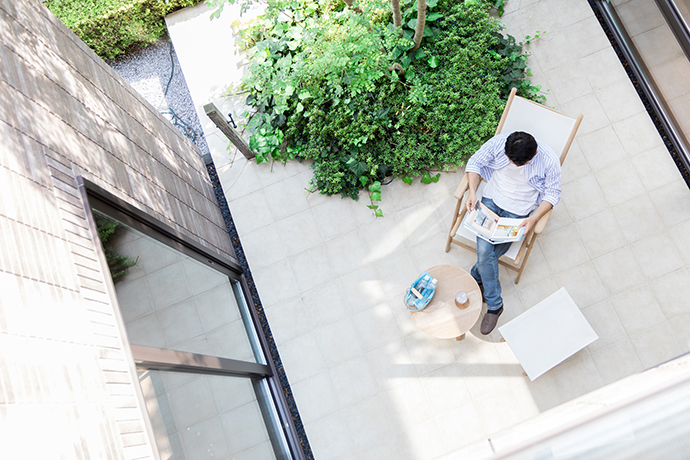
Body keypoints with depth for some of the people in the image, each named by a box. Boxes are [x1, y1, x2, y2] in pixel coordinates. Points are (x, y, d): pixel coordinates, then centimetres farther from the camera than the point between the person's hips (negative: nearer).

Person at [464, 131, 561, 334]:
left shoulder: (549, 161, -20)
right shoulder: (498, 143, -17)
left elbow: (552, 193, -6)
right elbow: (475, 162, -2)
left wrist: (534, 218, -19)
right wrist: (472, 192, -15)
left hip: (518, 212, -1)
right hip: (492, 200, 2)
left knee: (491, 253, -17)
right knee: (484, 250, -17)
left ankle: (476, 278, 16)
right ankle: (494, 305, -1)